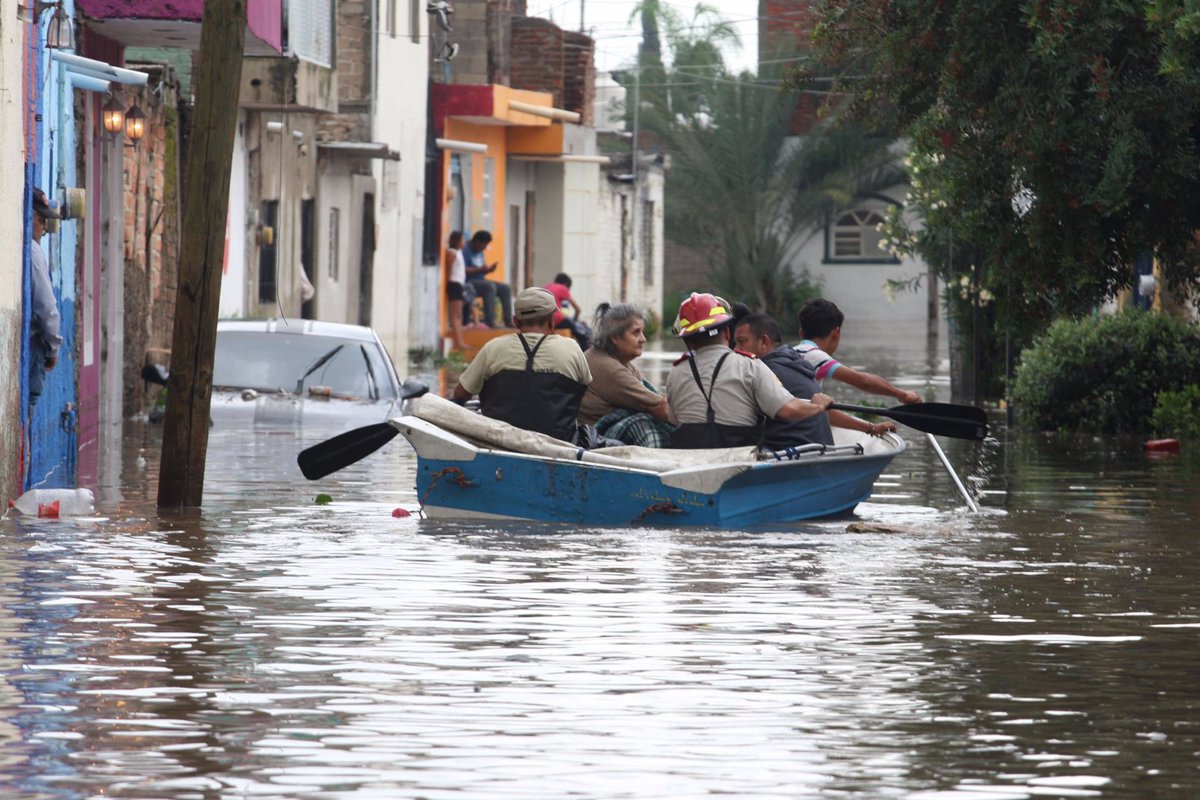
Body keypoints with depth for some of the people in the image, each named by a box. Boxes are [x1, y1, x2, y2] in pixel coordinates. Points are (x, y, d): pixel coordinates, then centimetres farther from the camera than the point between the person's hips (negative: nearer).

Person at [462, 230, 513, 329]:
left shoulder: (479, 252, 16)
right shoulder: (465, 251, -13)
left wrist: (488, 269, -1)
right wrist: (480, 269, -24)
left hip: (480, 281, 10)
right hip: (469, 283, -10)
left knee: (506, 288, 1)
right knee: (490, 287, -33)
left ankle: (508, 320, -1)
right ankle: (490, 321, -37)